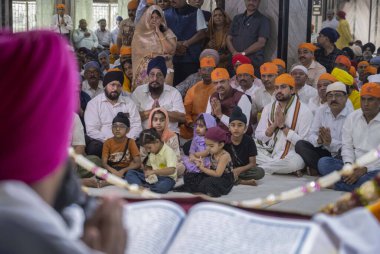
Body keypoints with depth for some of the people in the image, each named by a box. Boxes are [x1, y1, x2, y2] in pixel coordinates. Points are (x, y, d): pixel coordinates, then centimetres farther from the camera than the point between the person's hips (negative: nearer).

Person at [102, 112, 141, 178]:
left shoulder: (130, 142, -2)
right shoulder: (108, 142, 0)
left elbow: (138, 163, -9)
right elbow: (104, 163, -8)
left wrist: (123, 171, -24)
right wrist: (114, 171, -29)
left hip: (126, 170, 0)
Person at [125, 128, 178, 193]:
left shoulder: (168, 152, -16)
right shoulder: (152, 152, 8)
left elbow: (171, 170, -29)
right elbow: (148, 166, 20)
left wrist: (153, 171, -33)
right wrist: (147, 172, -4)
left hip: (166, 178, -7)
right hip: (153, 177, 7)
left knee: (162, 186, -43)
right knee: (130, 173, -7)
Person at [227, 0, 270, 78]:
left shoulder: (263, 20, 2)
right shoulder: (237, 18, 17)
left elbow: (261, 43, -8)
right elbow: (229, 38, 13)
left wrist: (243, 53, -14)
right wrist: (234, 52, -7)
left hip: (254, 63, -4)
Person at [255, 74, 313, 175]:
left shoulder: (304, 111, -5)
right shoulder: (268, 108, 9)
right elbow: (259, 137, 4)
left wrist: (283, 126, -16)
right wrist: (275, 124, -12)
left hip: (289, 155, -4)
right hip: (267, 153, 4)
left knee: (296, 162, -38)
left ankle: (258, 168, -16)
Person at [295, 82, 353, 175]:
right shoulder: (321, 111, 7)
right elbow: (311, 135, 1)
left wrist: (331, 142, -32)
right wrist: (318, 140, -22)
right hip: (324, 152, 5)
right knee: (300, 145, -15)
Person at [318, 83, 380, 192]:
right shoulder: (352, 117, 10)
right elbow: (347, 146, 9)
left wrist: (364, 169, -22)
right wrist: (348, 165, -11)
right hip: (355, 166, 4)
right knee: (323, 162, -17)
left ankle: (334, 184, -23)